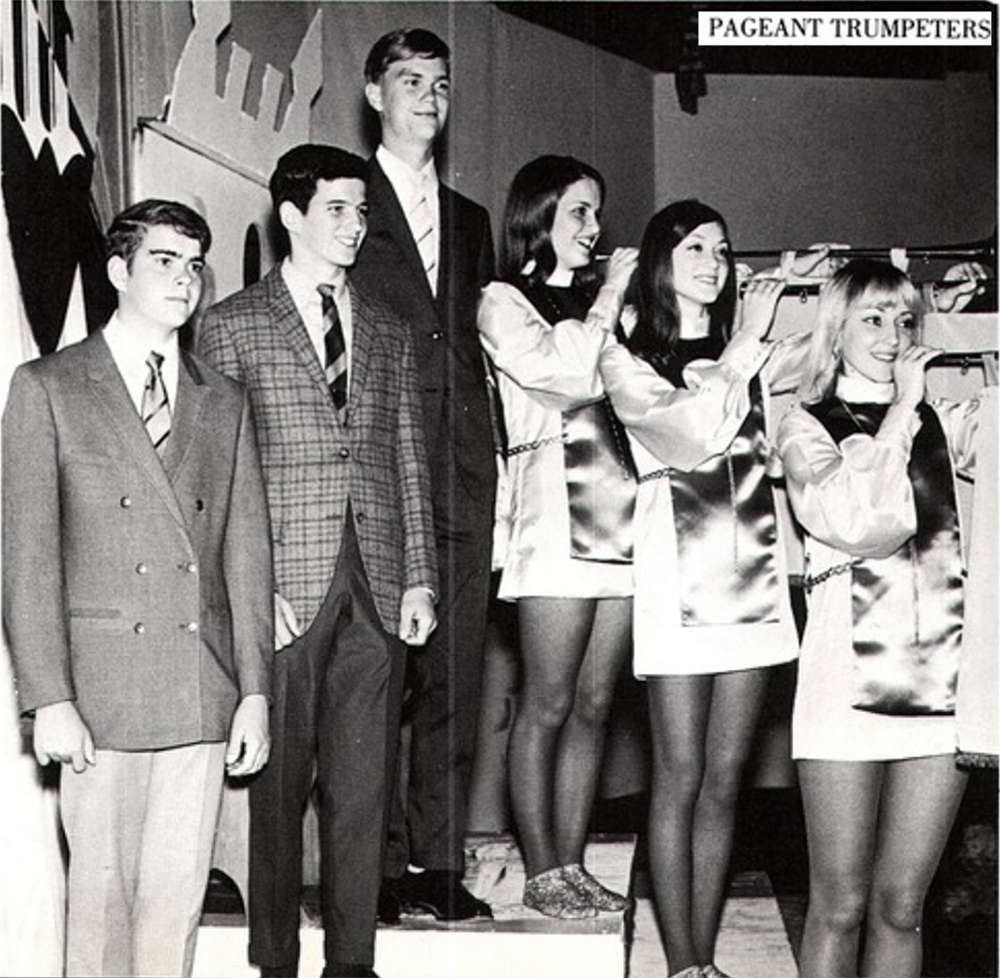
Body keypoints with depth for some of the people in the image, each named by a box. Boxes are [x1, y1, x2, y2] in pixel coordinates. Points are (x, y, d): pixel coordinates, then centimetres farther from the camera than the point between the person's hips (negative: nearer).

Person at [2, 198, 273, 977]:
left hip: (204, 695, 3)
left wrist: (255, 689, 5)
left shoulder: (224, 401, 14)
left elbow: (247, 551, 12)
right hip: (100, 689, -3)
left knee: (179, 895, 5)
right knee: (102, 891, 2)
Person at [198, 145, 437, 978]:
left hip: (377, 587, 4)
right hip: (284, 586, -3)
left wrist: (419, 576, 7)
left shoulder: (389, 333, 16)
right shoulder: (234, 326, 3)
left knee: (364, 783, 6)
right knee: (277, 783, 1)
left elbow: (409, 461, 15)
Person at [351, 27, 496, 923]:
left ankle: (440, 861, 11)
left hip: (463, 475, 5)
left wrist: (490, 462, 9)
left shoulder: (469, 220, 22)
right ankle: (378, 862, 3)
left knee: (454, 678, 5)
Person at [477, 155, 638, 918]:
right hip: (556, 520, -6)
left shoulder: (597, 302, 22)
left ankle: (573, 864, 13)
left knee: (594, 704, 6)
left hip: (622, 517, 6)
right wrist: (608, 301, -4)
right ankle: (541, 871, 5)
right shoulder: (503, 302, 4)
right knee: (548, 705, -3)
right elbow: (557, 370, -12)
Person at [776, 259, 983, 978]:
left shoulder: (943, 421, 14)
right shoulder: (809, 427, 6)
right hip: (850, 676, -3)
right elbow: (854, 525, -13)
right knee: (840, 907, 3)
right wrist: (900, 413, -7)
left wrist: (965, 458, -2)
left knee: (900, 909, 8)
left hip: (946, 674, 3)